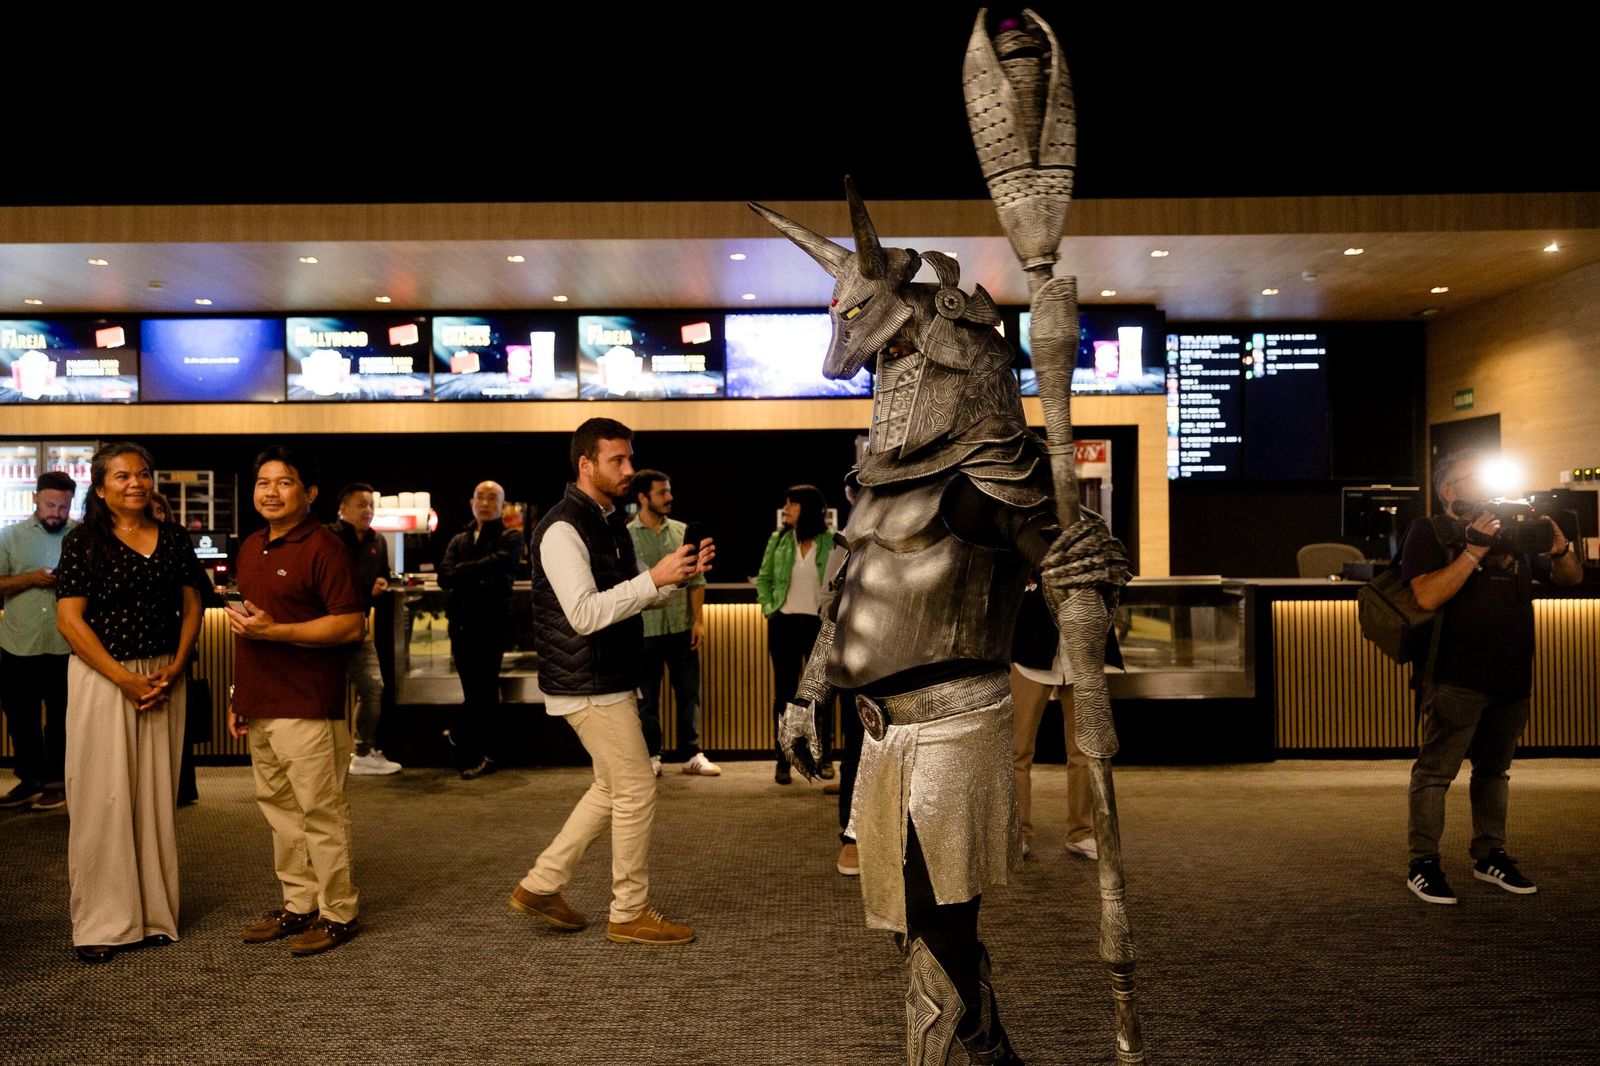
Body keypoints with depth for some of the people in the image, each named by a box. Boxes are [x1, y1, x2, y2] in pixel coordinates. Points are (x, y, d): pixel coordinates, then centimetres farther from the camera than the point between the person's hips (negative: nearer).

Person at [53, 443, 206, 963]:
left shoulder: (174, 540, 7)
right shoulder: (83, 542, -4)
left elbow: (191, 607, 9)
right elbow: (69, 618, -8)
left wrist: (173, 670, -5)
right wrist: (125, 678, -14)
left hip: (163, 679, 3)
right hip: (101, 677, -3)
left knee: (157, 796, 8)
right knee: (103, 796, 0)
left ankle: (155, 912, 19)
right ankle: (102, 921, 12)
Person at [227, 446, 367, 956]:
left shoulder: (323, 548, -11)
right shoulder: (251, 547, 15)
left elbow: (350, 625, -18)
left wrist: (274, 631, -21)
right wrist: (238, 695, 20)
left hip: (308, 708, -9)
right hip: (260, 706, 9)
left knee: (321, 811, -2)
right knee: (278, 807, 15)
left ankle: (338, 912, 10)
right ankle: (299, 904, 26)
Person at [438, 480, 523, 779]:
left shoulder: (511, 538, 4)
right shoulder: (458, 541, 18)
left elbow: (497, 563, -17)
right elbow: (444, 576, 2)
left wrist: (462, 571, -7)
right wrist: (478, 578, -15)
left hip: (492, 623, -4)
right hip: (462, 623, 5)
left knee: (483, 691, -3)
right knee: (477, 692, 8)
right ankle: (482, 755, 16)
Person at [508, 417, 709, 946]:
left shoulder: (609, 521, 13)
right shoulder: (562, 529, -18)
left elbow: (632, 598, 19)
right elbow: (584, 614, -27)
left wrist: (680, 573, 1)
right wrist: (655, 578, -29)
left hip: (611, 681, 10)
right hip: (589, 686, -10)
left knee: (613, 788, 18)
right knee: (636, 790, -2)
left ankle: (540, 885, 27)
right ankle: (630, 914, 13)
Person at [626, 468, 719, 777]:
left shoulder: (682, 531, 6)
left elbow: (696, 579, 8)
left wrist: (699, 620, 2)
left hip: (682, 627, 3)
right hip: (644, 629, -3)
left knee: (689, 693, 8)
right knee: (647, 697, 8)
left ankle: (692, 754, 19)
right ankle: (651, 755, 21)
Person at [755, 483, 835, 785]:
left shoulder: (832, 542, -5)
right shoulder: (778, 540, 3)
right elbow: (763, 579, 10)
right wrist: (768, 609, -2)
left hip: (819, 624, -2)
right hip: (784, 624, 2)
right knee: (784, 693, 7)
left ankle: (825, 757, 22)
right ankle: (783, 761, 16)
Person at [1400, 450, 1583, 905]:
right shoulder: (1429, 532, 0)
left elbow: (1571, 577, 19)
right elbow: (1427, 596, -15)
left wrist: (1560, 547, -2)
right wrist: (1475, 549, -17)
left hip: (1511, 676, 6)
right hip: (1457, 676, -6)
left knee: (1494, 768, 14)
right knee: (1435, 770, -5)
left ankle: (1490, 855, 25)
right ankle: (1423, 863, 0)